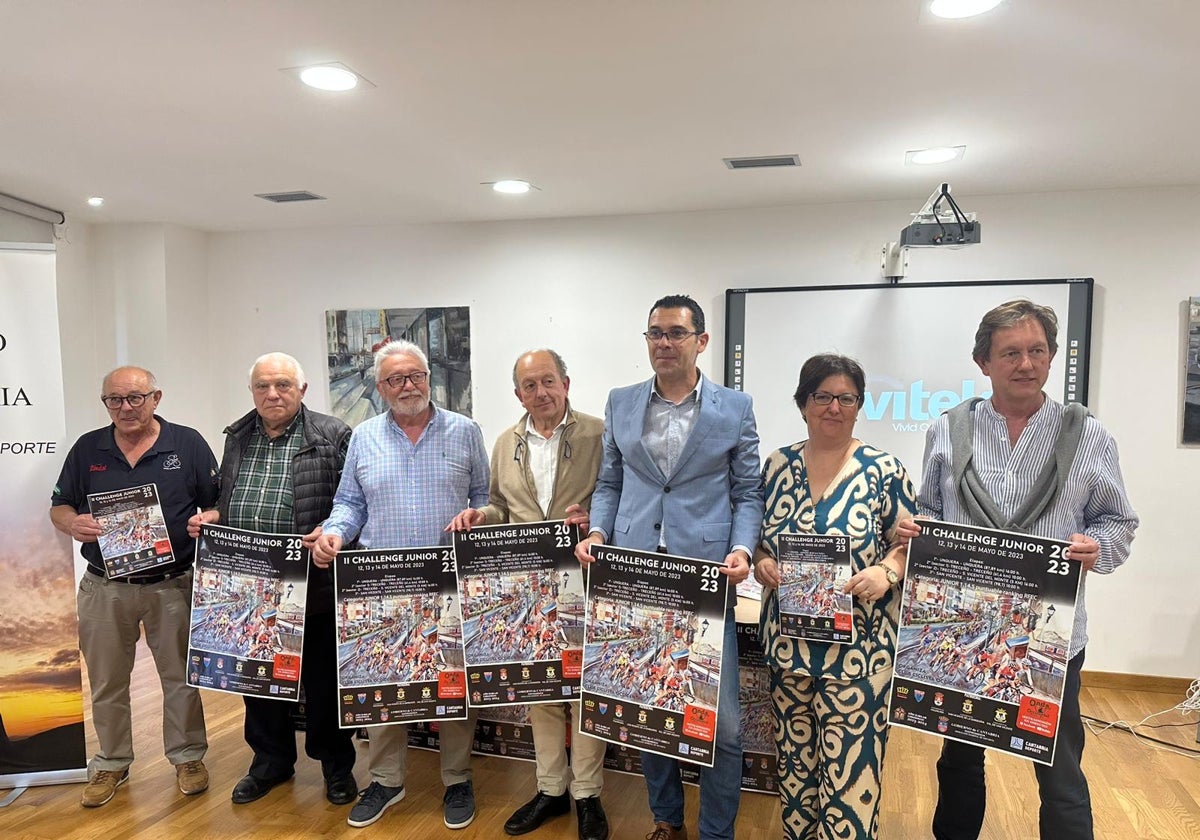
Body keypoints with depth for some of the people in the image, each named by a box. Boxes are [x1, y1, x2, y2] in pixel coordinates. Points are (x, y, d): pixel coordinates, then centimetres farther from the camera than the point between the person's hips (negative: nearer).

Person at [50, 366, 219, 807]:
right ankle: (112, 763, 32)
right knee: (106, 682, 14)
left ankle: (187, 756, 27)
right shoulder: (87, 449, 4)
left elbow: (219, 505, -1)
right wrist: (72, 523, -15)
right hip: (104, 587, 3)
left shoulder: (188, 444, -3)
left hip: (173, 585, -2)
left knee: (180, 676, 9)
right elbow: (58, 507, 8)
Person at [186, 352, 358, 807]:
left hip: (314, 582, -5)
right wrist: (211, 517, 2)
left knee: (322, 676, 7)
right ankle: (271, 760, 36)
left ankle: (336, 765, 26)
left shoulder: (332, 436, -6)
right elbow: (225, 498, 22)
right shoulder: (237, 438, 13)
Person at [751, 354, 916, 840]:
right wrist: (760, 562, -6)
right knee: (793, 755, 14)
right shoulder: (777, 466, 5)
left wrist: (886, 573, -18)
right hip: (787, 640, 4)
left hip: (857, 647, -3)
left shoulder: (883, 471, -4)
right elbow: (755, 535, 13)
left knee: (849, 764, -1)